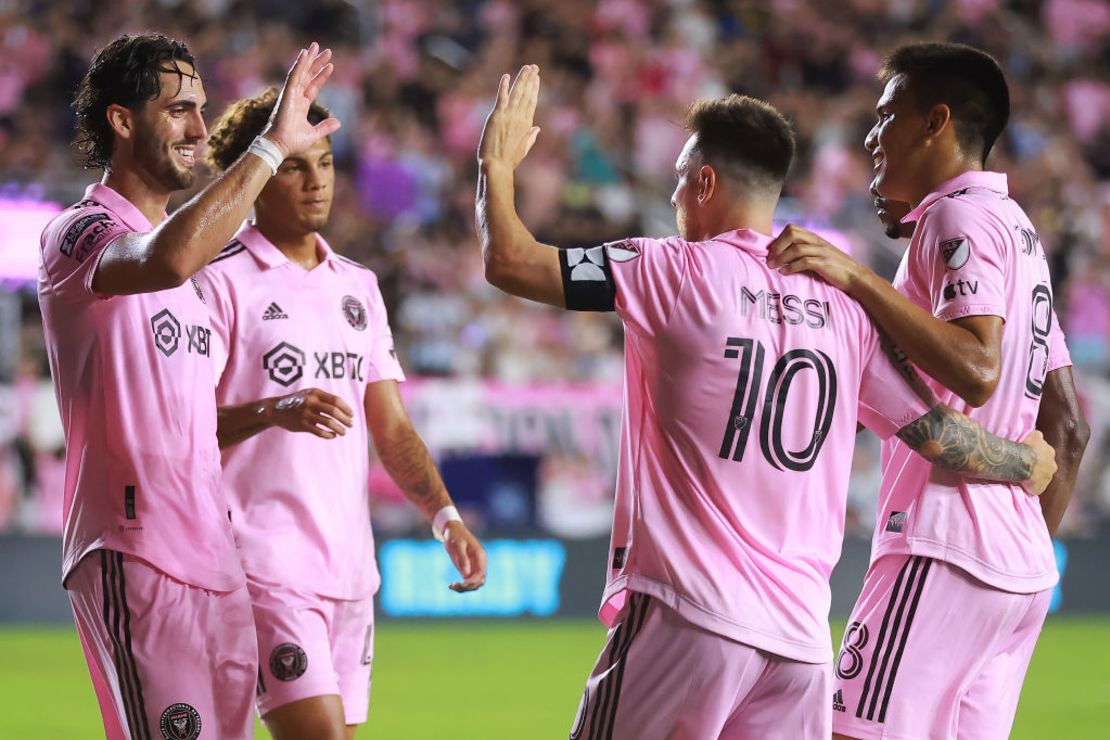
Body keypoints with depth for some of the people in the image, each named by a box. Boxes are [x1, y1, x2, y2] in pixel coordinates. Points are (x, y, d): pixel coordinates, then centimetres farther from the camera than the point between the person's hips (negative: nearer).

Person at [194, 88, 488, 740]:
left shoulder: (358, 286, 16)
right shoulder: (223, 281, -5)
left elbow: (391, 427, 15)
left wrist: (444, 515, 0)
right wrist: (275, 411, -28)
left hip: (350, 565, 7)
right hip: (265, 560, -7)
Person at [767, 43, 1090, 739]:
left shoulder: (959, 217, -6)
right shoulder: (1018, 229, 23)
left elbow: (978, 369, -23)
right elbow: (1069, 428, 23)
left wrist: (858, 277, -23)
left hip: (944, 553, -10)